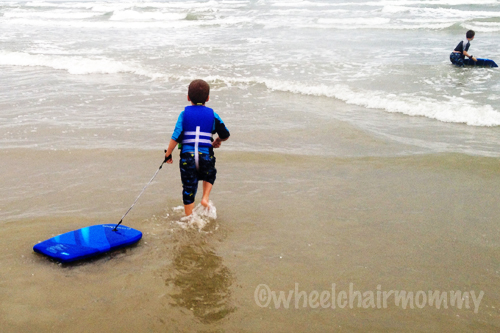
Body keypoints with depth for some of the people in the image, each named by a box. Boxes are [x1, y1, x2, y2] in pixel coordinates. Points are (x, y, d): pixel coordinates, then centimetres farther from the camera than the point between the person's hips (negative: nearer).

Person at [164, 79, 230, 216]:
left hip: (187, 156, 0)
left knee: (188, 189, 9)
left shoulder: (184, 114, 1)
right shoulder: (212, 115, 3)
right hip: (206, 157, 0)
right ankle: (205, 198, 12)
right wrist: (217, 141, 28)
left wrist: (168, 154, 4)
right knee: (210, 175, 32)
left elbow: (176, 137, -6)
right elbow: (225, 135, 6)